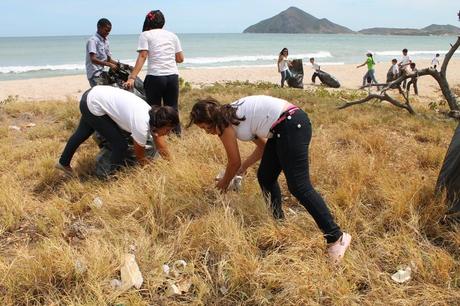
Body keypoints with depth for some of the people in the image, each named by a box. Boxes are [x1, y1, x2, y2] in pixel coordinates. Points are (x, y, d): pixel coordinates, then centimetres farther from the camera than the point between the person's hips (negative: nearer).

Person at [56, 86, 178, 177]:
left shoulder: (154, 115, -6)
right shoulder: (141, 126, -27)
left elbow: (161, 147, 4)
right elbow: (139, 156, -11)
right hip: (93, 105, -9)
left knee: (82, 134, 30)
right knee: (120, 144, -6)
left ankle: (63, 163, 55)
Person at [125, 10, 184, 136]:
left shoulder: (145, 35, 4)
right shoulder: (172, 35, 15)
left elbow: (142, 56, -8)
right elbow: (180, 58, 14)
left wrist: (132, 78, -13)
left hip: (155, 77, -3)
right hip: (173, 76, 4)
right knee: (172, 109, 12)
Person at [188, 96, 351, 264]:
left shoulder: (223, 123, -4)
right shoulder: (233, 115, 21)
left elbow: (234, 162, 5)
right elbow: (263, 146, 27)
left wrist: (224, 183, 23)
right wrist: (243, 168, 34)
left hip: (293, 125, -10)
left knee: (299, 186, -11)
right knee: (265, 177, 15)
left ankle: (336, 237, -9)